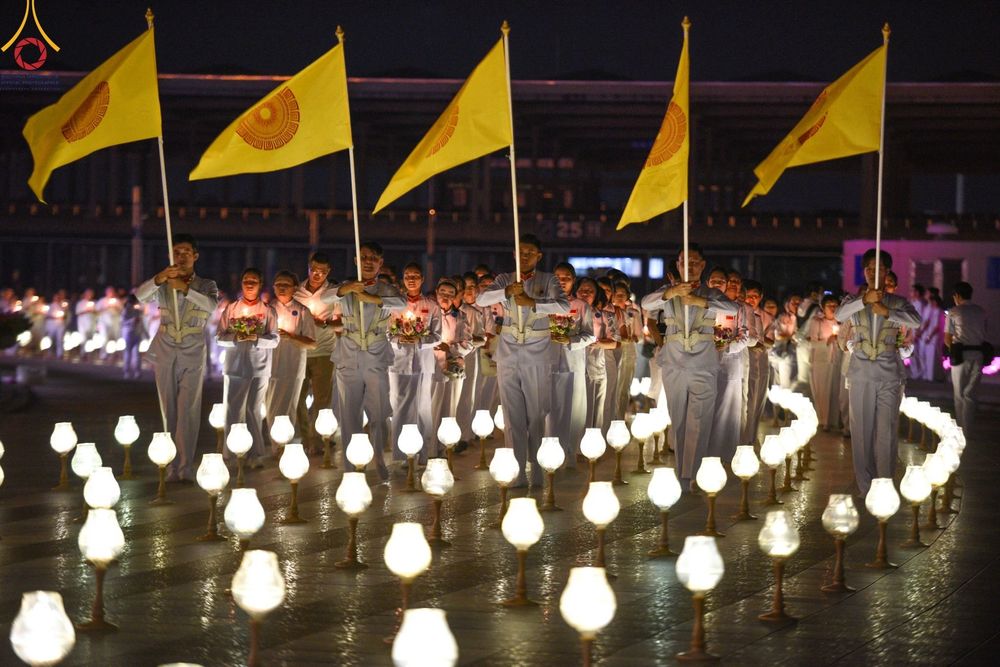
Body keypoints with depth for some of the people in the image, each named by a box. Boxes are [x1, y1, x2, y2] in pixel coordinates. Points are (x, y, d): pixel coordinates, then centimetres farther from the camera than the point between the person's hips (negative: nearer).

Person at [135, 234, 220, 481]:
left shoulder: (206, 285, 5)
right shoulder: (163, 285, 9)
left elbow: (212, 305, -17)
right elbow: (140, 296, -11)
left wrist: (185, 288, -33)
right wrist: (158, 279, -31)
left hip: (192, 356, -2)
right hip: (165, 355, 2)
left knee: (188, 411, -11)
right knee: (169, 412, 1)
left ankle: (186, 467, -15)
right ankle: (173, 467, 4)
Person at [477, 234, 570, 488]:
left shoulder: (547, 280, 1)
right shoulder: (505, 279, 7)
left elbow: (564, 306, -17)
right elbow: (481, 299, -10)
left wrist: (531, 302, -29)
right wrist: (507, 291, -27)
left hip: (536, 355, -2)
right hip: (508, 354, 2)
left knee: (537, 416, -2)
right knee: (513, 416, 2)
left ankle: (538, 474, 2)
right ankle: (517, 474, 5)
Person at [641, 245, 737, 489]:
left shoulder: (711, 294, 5)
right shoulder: (668, 292, 7)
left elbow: (732, 309, -14)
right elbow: (646, 304, -12)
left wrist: (700, 301, -28)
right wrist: (671, 292, -31)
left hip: (703, 366, -2)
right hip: (674, 365, 2)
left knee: (698, 424, -10)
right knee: (677, 421, 9)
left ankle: (689, 479, -12)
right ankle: (680, 473, 19)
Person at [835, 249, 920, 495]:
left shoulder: (898, 302, 6)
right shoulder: (854, 300, 9)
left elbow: (916, 321, -13)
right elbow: (839, 315, -13)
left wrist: (887, 312, -26)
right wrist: (864, 300, -26)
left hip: (888, 372, -1)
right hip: (861, 371, 1)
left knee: (887, 431, -7)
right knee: (862, 429, 1)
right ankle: (865, 488, 8)